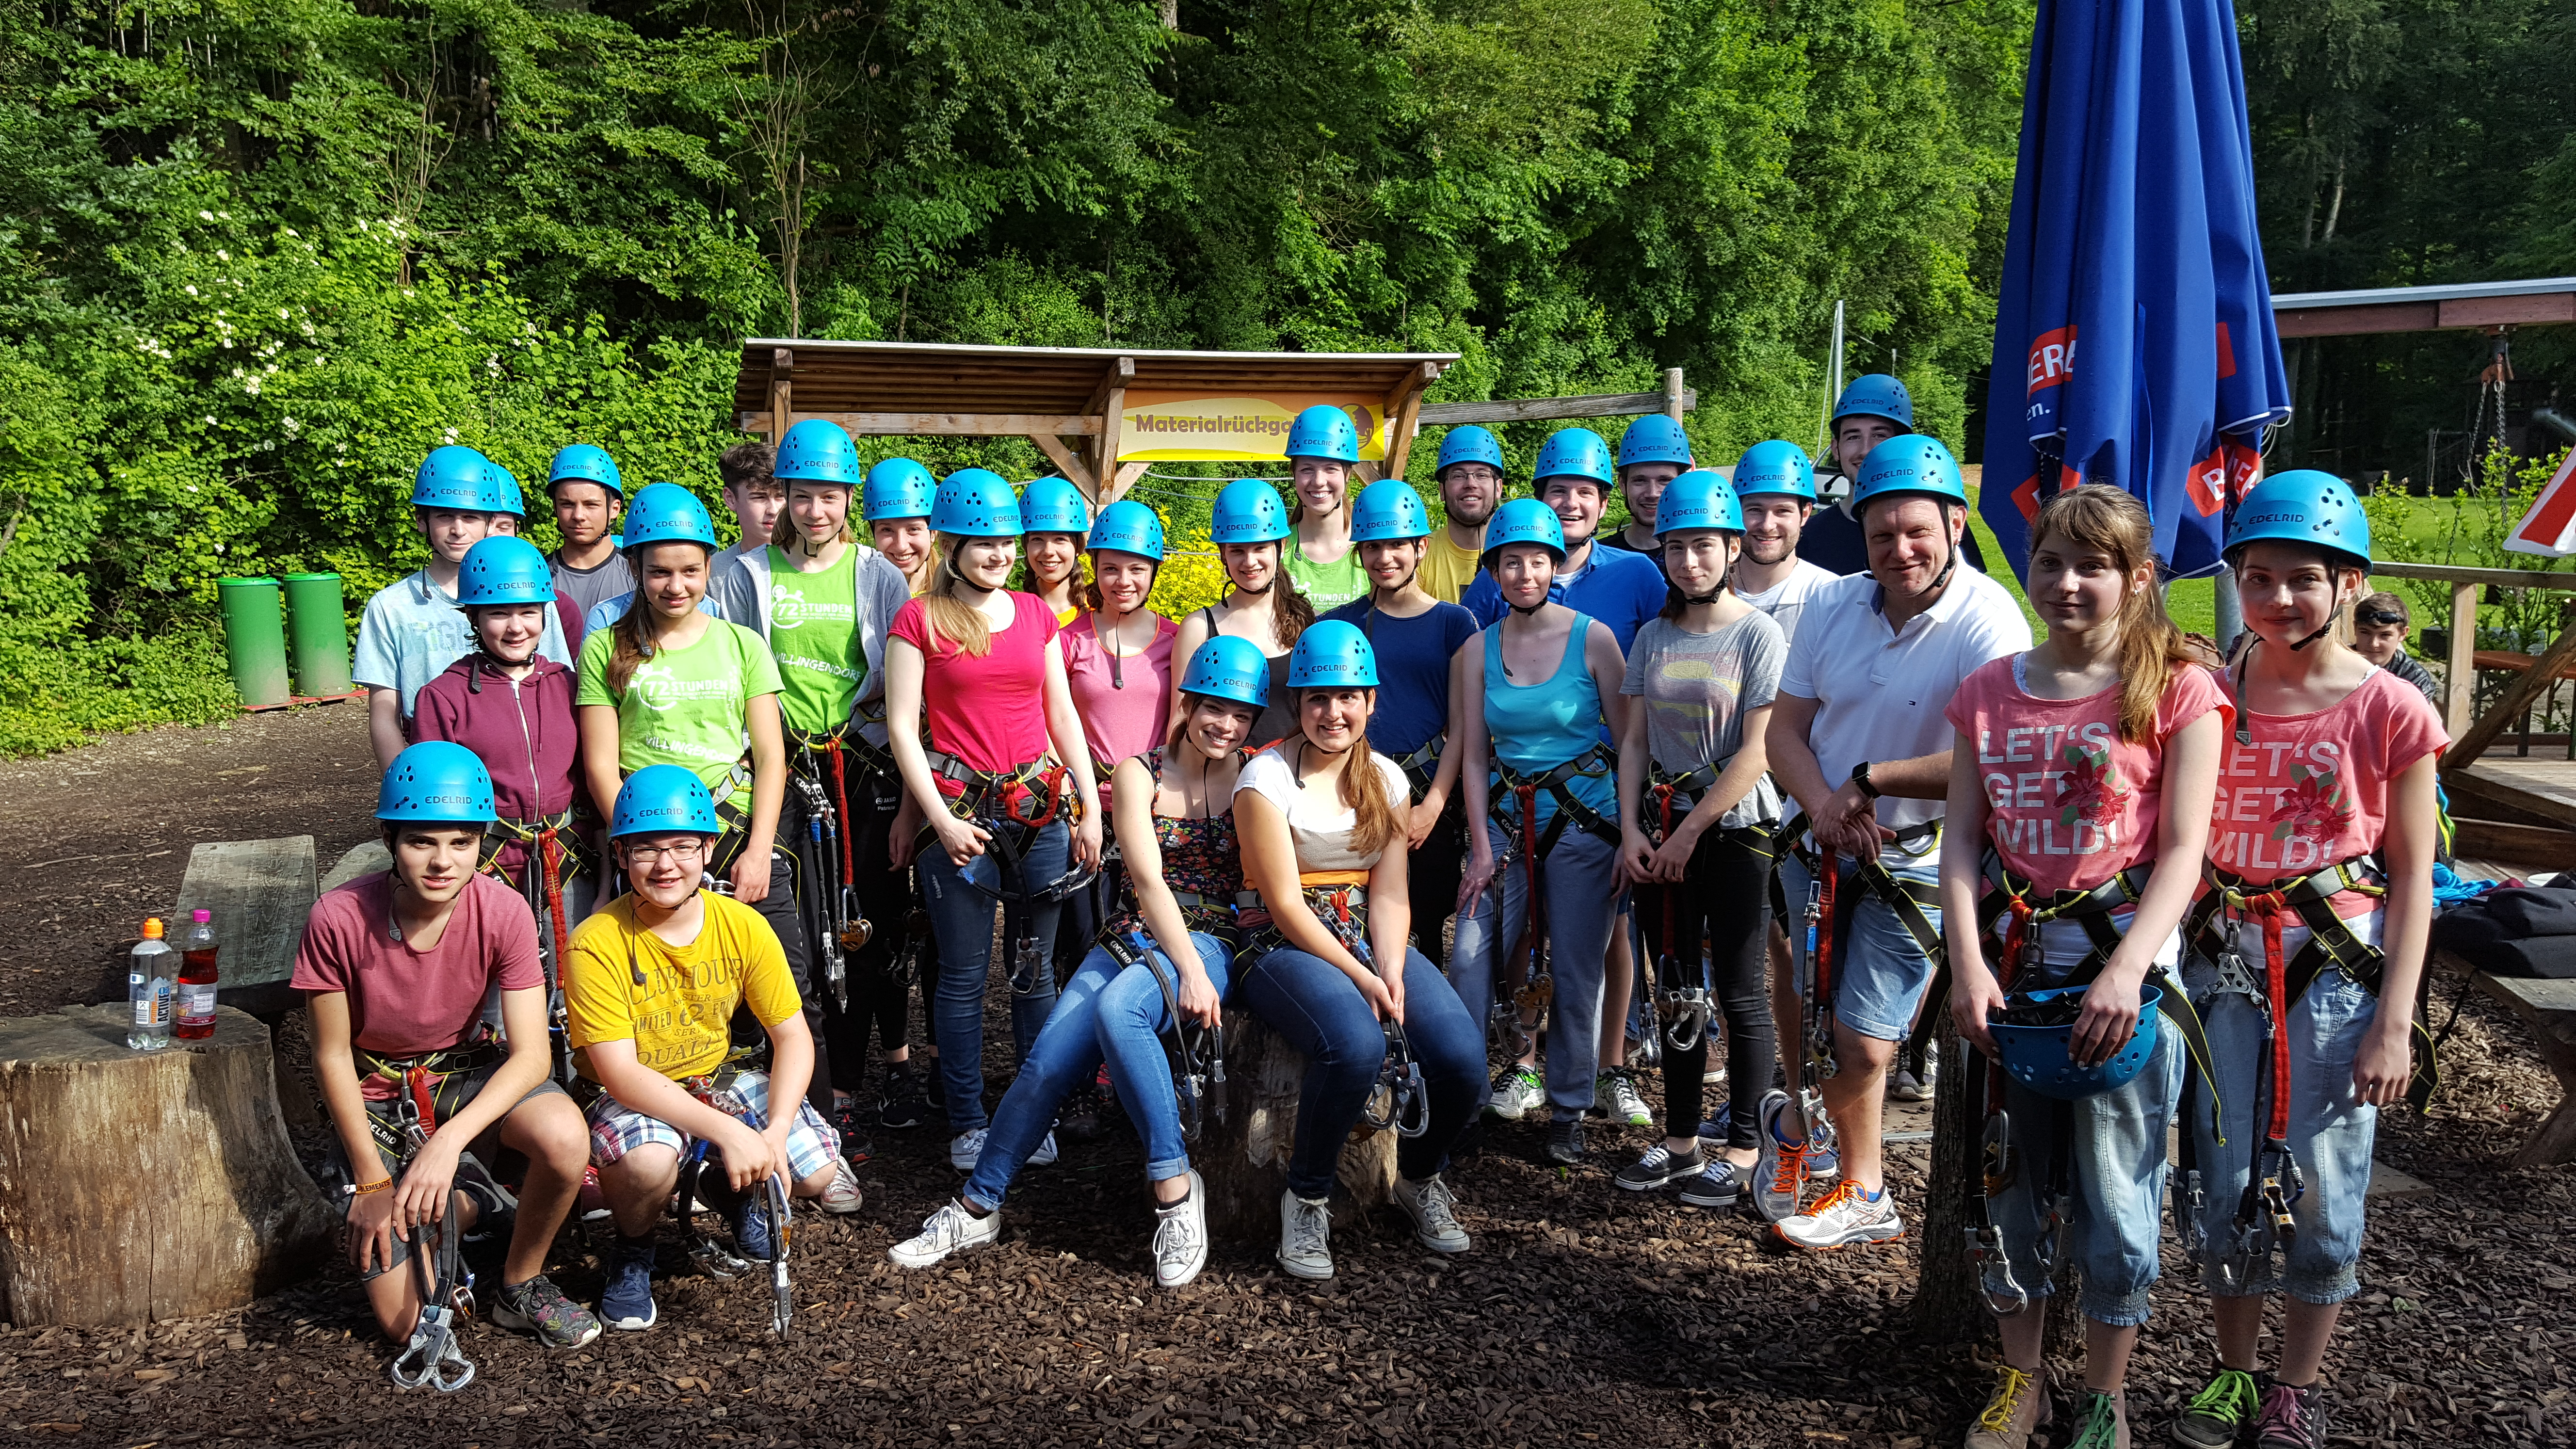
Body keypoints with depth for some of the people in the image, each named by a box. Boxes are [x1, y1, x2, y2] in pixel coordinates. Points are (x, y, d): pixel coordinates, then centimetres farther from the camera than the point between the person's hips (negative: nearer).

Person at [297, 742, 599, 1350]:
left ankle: (521, 1287, -4)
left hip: (468, 1072, 1)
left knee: (564, 1138, -34)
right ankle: (468, 1202, 24)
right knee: (406, 1323, -9)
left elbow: (530, 1054, -22)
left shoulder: (503, 912, -22)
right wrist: (372, 1179, -13)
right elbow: (333, 1056, -13)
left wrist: (448, 1140, -37)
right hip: (375, 1093, -1)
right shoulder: (339, 918, -25)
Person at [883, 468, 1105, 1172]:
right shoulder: (920, 620, 0)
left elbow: (1063, 715, 13)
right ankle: (968, 1125, 15)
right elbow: (902, 726, -3)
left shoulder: (1036, 613, 11)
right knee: (964, 978, 3)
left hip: (1040, 808, 3)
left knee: (1034, 971, 9)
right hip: (961, 812, -3)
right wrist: (940, 819, -10)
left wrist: (1091, 808, 7)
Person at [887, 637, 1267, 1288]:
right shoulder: (1140, 774, 5)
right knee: (1046, 1063, -17)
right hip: (1135, 937, 2)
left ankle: (1174, 1185, -26)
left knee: (1118, 1007, -34)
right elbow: (1149, 880, -7)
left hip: (1215, 941, -2)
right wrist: (1189, 970, -21)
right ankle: (976, 1208, 2)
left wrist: (1198, 971, -12)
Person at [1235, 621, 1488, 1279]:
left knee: (1463, 1056, -20)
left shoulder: (1385, 778, 11)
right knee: (1357, 1046, -36)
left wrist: (1391, 971, -15)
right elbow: (1285, 904, -11)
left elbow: (1389, 894, 4)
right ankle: (1307, 1198, -10)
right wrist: (1358, 977, -19)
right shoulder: (1267, 775, -6)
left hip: (1370, 941, 5)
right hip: (1287, 947, -5)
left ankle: (1418, 1178, 12)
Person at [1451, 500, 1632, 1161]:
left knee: (1576, 974, 2)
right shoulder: (1479, 648, 4)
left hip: (1585, 821, -2)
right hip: (1505, 819, 2)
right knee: (1469, 961, -4)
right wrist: (1481, 846, -1)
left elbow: (1628, 742, -1)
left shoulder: (1593, 638, -4)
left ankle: (1569, 1111, 18)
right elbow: (1473, 753, 5)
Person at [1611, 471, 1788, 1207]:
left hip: (1733, 829, -5)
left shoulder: (1758, 634, -7)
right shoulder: (1653, 636, 9)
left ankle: (1741, 1150, 11)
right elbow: (1634, 741, 10)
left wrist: (1688, 833, -12)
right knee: (1677, 991, 11)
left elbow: (1755, 753, -12)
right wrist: (1631, 830, -1)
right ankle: (1680, 1141, 21)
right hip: (1661, 828, 5)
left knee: (1737, 993, 0)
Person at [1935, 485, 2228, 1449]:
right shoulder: (1989, 693, 7)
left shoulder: (2177, 692, -4)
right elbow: (1961, 839, 2)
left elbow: (2182, 854, -9)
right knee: (2009, 1181, 12)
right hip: (2011, 970, 3)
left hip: (2126, 974, -3)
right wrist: (1968, 965, -10)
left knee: (2114, 1196, 5)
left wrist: (2123, 973, -21)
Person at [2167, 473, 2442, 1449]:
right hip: (2224, 965, 2)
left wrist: (2394, 1022, -7)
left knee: (2322, 1194, 6)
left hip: (2339, 972, -2)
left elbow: (2412, 878, -3)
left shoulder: (2390, 711, -6)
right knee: (2226, 1185, 9)